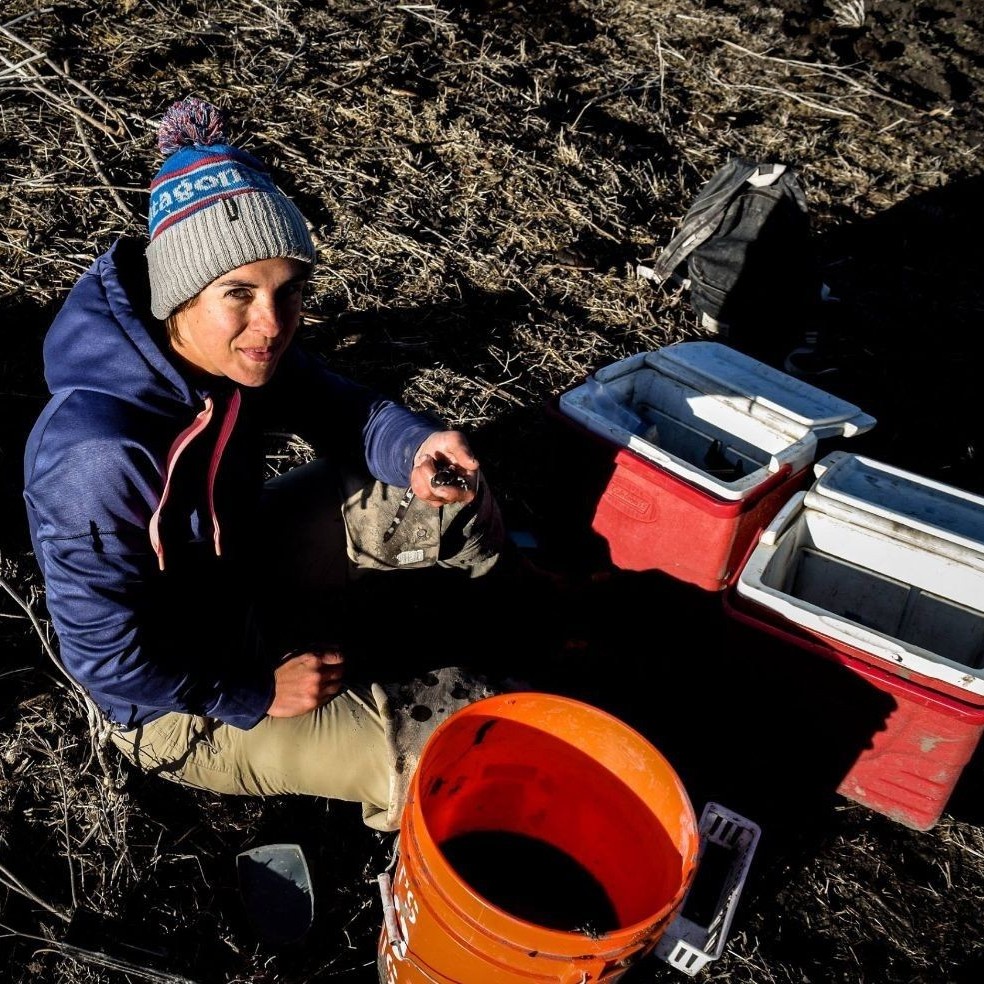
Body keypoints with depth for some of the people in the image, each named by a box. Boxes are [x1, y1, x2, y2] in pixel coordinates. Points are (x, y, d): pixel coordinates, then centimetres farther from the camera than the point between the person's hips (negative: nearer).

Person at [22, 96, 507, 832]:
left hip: (240, 568, 7)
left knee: (452, 502, -1)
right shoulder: (99, 459, -37)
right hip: (179, 705, -6)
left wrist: (415, 448, -22)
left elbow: (339, 407, -1)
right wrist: (258, 694, -17)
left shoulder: (240, 347, -17)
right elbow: (105, 659, -26)